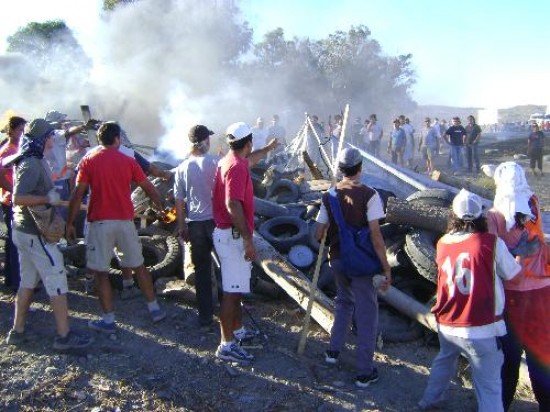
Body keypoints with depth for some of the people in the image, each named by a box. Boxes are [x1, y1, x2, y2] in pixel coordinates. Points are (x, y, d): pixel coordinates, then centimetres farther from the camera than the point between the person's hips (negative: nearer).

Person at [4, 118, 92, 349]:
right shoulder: (32, 166, -20)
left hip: (24, 231, 10)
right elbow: (19, 198, -30)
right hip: (35, 234, -10)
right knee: (57, 280, -4)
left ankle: (17, 331, 24)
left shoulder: (31, 162, 11)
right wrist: (48, 198, -21)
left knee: (28, 282, 16)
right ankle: (64, 335, 1)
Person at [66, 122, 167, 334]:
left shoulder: (88, 161, -2)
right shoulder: (128, 161, 3)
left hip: (100, 223, -2)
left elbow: (78, 194, -6)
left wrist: (70, 223, 1)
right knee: (139, 266, 15)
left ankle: (108, 320, 9)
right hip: (125, 221, 3)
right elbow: (148, 187, 9)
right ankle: (155, 309, 24)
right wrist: (158, 204, 27)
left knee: (100, 272, 6)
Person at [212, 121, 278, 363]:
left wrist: (268, 149, 52)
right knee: (232, 291, -6)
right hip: (233, 235, -11)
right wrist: (248, 239, -27)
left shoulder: (231, 161, 12)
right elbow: (233, 205, -28)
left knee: (237, 288, 21)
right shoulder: (237, 167, -19)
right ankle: (227, 345, 0)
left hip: (228, 233, 11)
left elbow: (250, 159, 36)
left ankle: (237, 330, 34)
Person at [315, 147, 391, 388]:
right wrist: (386, 268, -12)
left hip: (337, 258, 5)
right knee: (366, 313, 5)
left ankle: (334, 350, 33)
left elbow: (318, 234, 3)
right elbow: (376, 236, -18)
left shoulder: (329, 196, 0)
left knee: (344, 302, 28)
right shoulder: (369, 195, -14)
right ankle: (365, 372, 9)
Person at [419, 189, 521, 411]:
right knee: (489, 385, 3)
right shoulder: (492, 243, -14)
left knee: (444, 361, 31)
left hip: (447, 326, 6)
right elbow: (512, 273, -3)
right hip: (481, 329, -5)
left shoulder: (442, 243, -1)